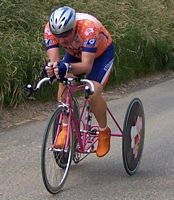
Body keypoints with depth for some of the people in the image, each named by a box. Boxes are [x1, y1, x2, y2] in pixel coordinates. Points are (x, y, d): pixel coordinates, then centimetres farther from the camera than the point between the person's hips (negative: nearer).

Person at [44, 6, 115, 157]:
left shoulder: (88, 28, -43)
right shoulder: (51, 29, -30)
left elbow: (87, 66, -45)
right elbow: (53, 58, -34)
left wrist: (67, 67, -64)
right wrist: (52, 67, -58)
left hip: (102, 52, -4)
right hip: (75, 53, 5)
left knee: (93, 93, -22)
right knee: (64, 85, -20)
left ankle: (104, 132, 2)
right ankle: (65, 128, -1)